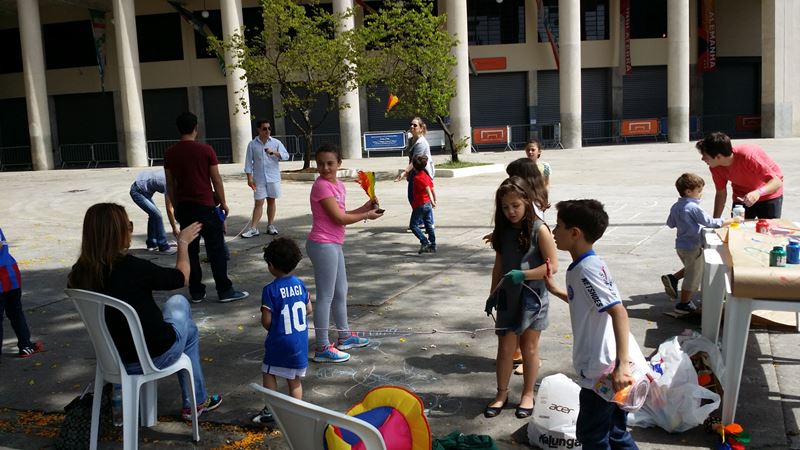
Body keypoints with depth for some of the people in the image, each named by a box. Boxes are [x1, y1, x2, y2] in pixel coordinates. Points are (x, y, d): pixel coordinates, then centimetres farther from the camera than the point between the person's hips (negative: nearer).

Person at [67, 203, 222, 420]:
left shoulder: (79, 274, -11)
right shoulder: (133, 268, -28)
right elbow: (182, 277, -11)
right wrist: (183, 242, 5)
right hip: (153, 357, -6)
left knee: (177, 302, 26)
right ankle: (196, 401, 35)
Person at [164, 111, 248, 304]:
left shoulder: (170, 154, 3)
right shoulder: (206, 150, -8)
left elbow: (170, 185, 7)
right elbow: (216, 179, -5)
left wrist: (176, 206, 17)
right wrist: (223, 203, 5)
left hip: (183, 207, 4)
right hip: (205, 206, -4)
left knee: (190, 250, 9)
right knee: (216, 249, 2)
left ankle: (196, 292, 13)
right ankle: (225, 291, 4)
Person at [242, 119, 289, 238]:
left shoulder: (276, 142, 2)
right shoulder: (252, 144, 1)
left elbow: (286, 155, -7)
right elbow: (248, 162, 1)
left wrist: (274, 153, -23)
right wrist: (249, 178, -6)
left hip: (273, 178, 1)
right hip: (259, 179, -1)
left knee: (271, 201, 8)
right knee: (258, 203, -1)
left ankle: (270, 226, 18)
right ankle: (253, 228, 1)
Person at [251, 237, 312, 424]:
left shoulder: (270, 290, -16)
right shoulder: (300, 284, -1)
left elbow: (266, 320, -16)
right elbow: (309, 309, 6)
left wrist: (271, 329, 5)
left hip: (279, 341, -5)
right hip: (301, 341, 5)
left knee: (268, 373, 13)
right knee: (295, 379, 14)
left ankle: (270, 410, 13)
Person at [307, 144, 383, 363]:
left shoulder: (338, 185, 10)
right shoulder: (322, 186, -17)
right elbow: (339, 218, -19)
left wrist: (365, 208, 2)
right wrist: (366, 216, -8)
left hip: (334, 244, 10)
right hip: (323, 245, -10)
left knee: (340, 292, 21)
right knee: (326, 296, -4)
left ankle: (345, 336, 36)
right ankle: (322, 348, 4)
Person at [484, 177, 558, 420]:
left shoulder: (539, 229, -13)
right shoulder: (504, 230, 3)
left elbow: (552, 265, -15)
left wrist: (522, 275, -25)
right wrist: (493, 294, 10)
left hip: (532, 296, -4)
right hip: (508, 296, 4)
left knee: (529, 347, 10)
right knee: (505, 347, 9)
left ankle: (528, 394, 25)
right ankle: (501, 393, 24)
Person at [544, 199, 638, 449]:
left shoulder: (588, 269, -21)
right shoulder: (581, 266, 8)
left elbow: (619, 312, -29)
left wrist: (622, 364, -35)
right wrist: (557, 290, 21)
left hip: (600, 370, -9)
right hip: (604, 367, 9)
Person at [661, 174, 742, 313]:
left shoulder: (676, 206, 2)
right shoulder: (694, 208, -22)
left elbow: (670, 223, 13)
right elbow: (711, 223, -21)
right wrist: (732, 220, -13)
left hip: (680, 245, 8)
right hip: (692, 247, -8)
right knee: (693, 276, 6)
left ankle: (672, 278, 16)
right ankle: (683, 305, 14)